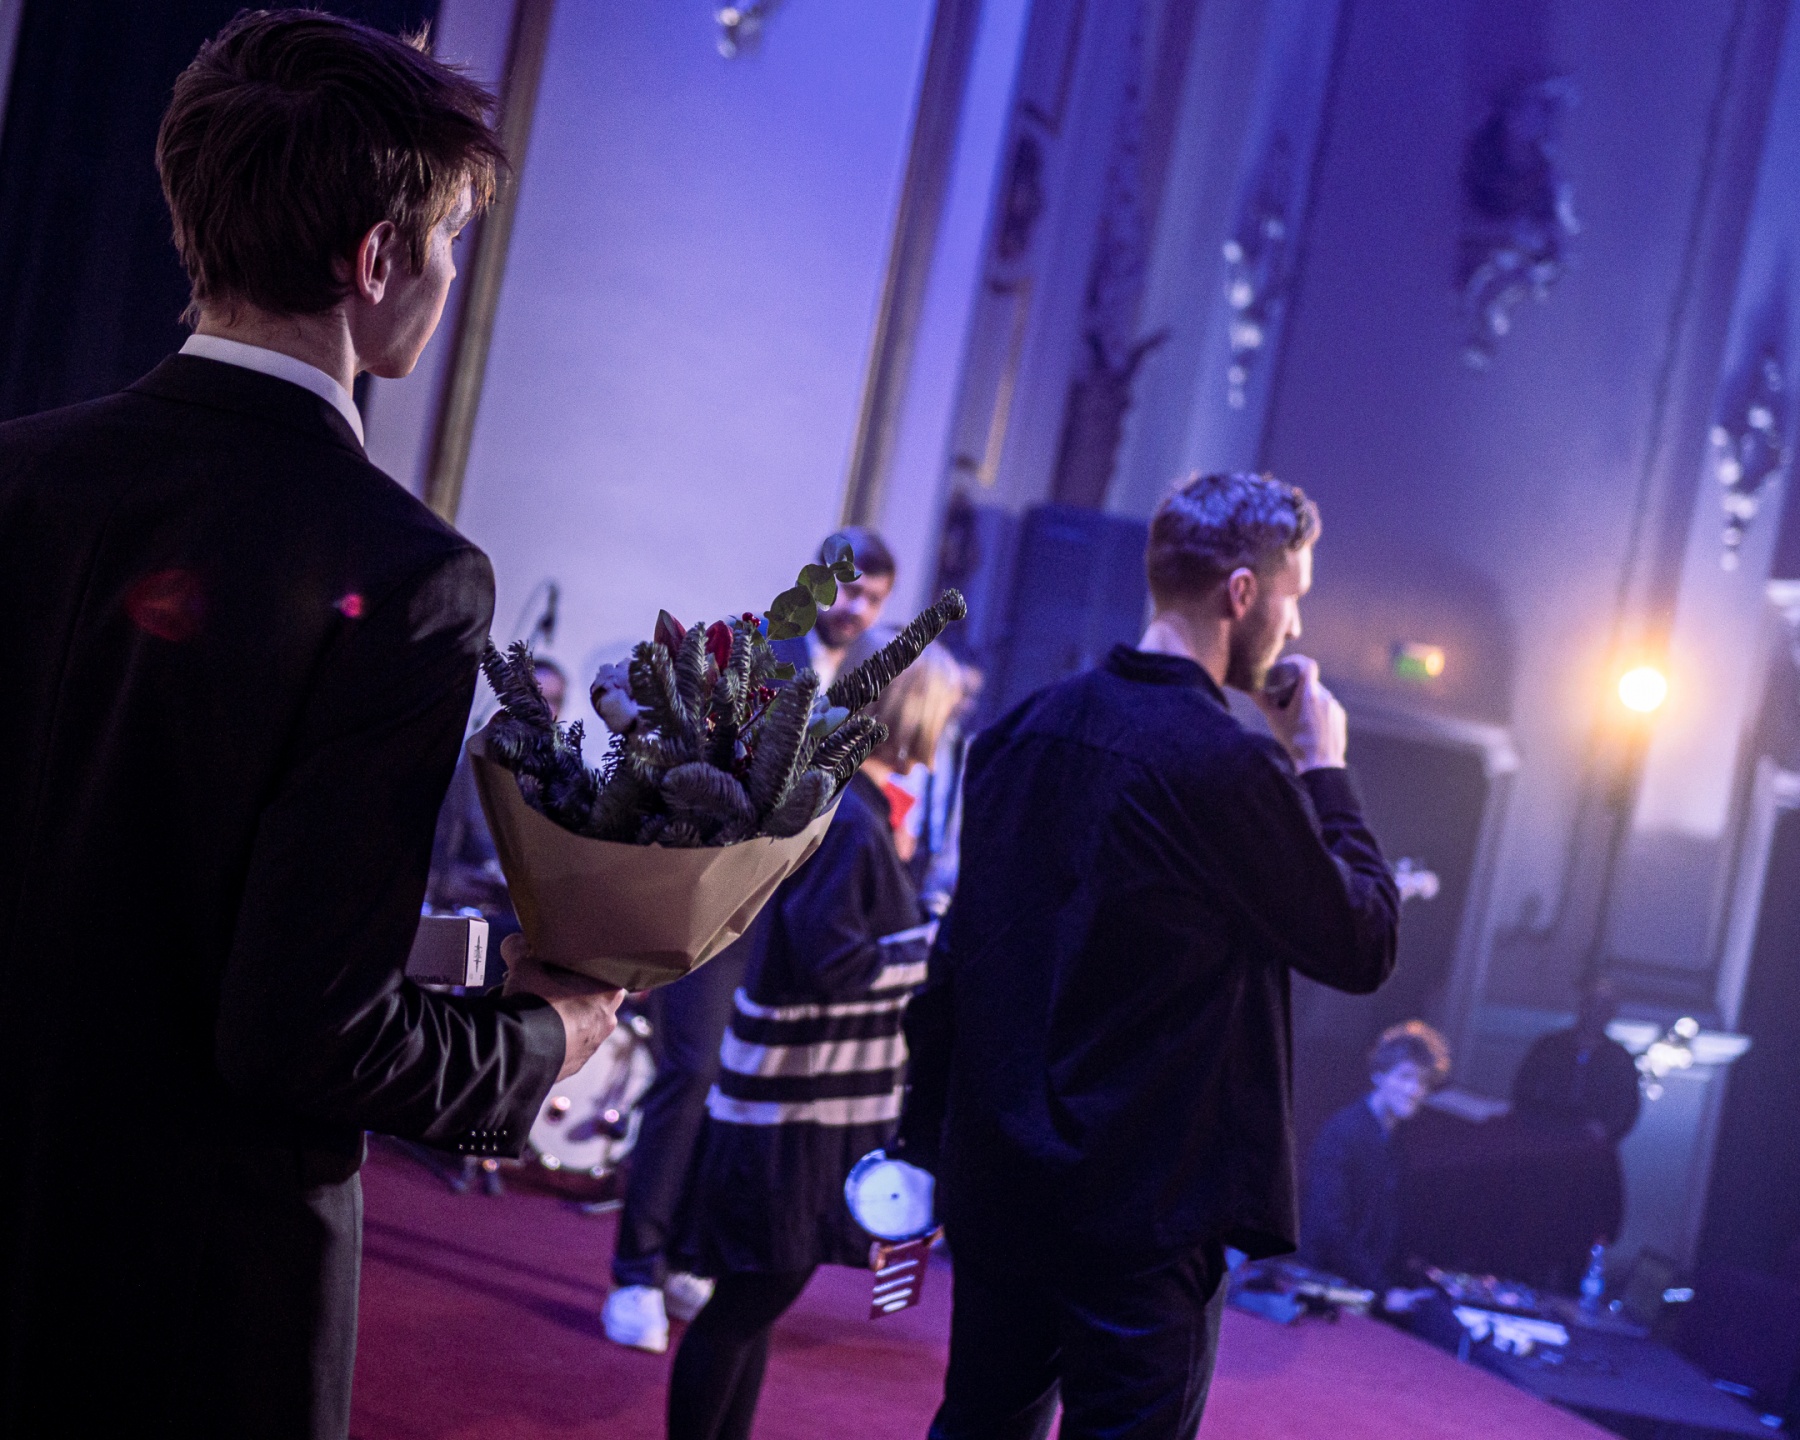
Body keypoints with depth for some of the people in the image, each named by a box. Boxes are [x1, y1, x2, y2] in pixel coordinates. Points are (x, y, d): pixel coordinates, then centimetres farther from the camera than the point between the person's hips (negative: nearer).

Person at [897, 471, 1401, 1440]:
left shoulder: (1025, 731, 5)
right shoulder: (1232, 767, -18)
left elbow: (958, 951, 10)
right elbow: (1365, 945, -7)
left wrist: (927, 1140, 17)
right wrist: (1324, 768, 2)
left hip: (995, 1178, 7)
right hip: (1145, 1209, -7)